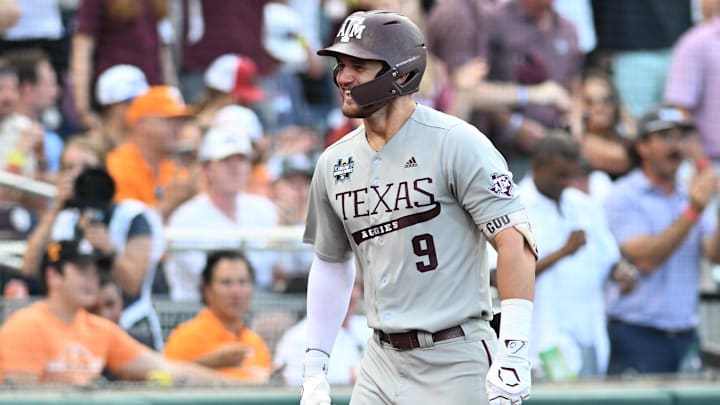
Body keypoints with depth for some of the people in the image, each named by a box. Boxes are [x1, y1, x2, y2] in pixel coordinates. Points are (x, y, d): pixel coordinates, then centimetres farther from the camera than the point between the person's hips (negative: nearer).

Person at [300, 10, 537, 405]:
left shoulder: (456, 143, -11)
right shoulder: (333, 163, 10)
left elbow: (515, 243, -15)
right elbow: (331, 263, 21)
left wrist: (512, 355, -22)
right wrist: (313, 368, 15)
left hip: (454, 364, -6)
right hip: (381, 362, 6)